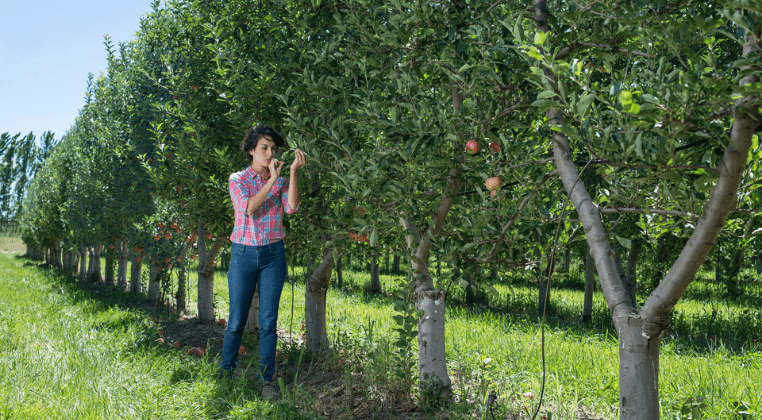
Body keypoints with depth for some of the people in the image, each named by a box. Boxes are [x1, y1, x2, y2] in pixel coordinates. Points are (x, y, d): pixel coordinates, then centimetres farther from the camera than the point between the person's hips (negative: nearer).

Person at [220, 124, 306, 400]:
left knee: (268, 320, -1)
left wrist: (294, 172, -18)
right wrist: (271, 179, -19)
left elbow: (291, 208, -13)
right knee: (237, 319, 3)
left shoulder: (280, 181, 7)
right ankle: (226, 373, 22)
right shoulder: (238, 180, 0)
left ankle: (267, 379, 6)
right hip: (243, 254, -1)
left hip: (273, 255, 1)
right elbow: (249, 209, -18)